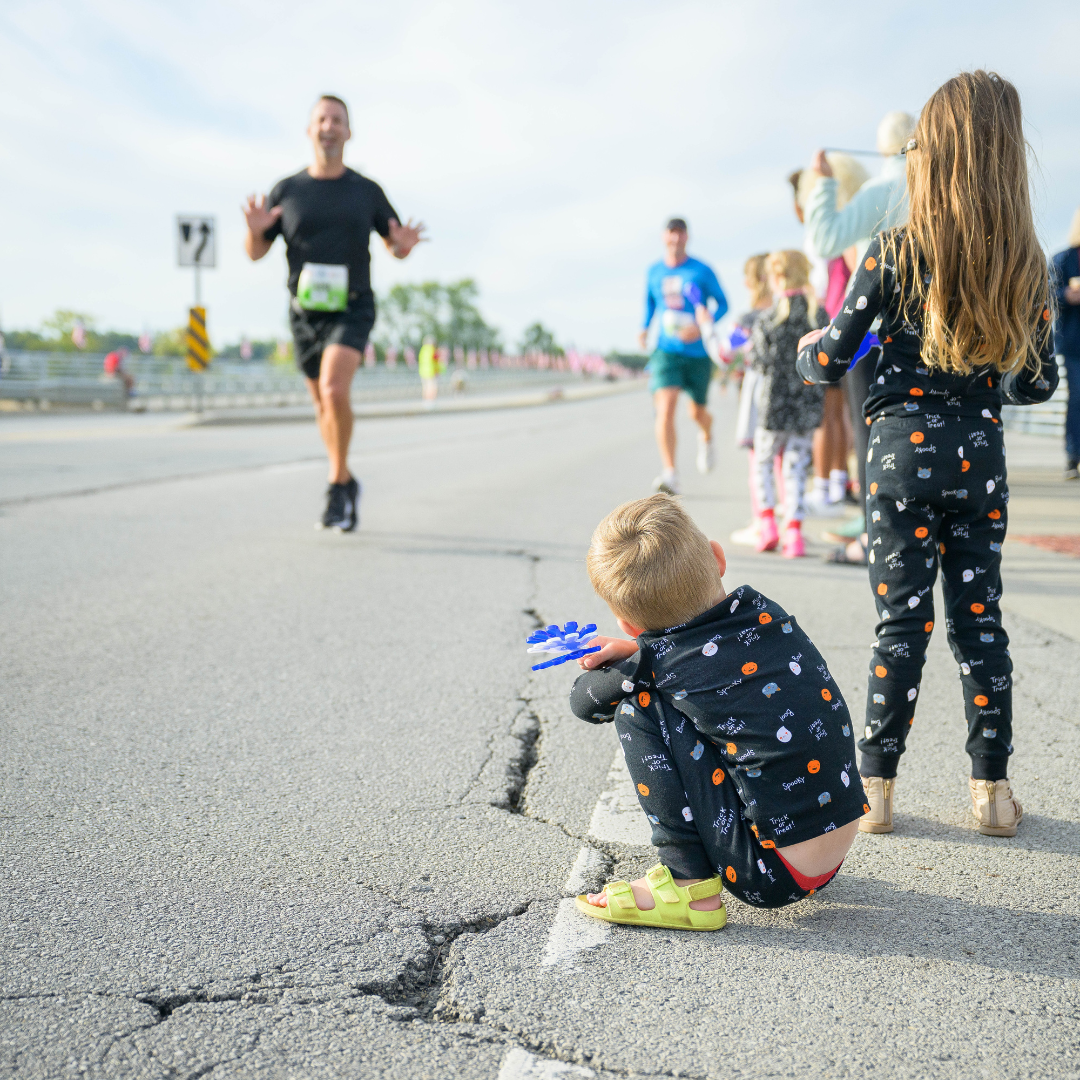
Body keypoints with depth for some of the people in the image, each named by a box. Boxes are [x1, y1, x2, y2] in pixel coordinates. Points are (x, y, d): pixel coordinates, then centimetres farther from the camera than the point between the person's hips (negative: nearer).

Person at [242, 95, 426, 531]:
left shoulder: (366, 191, 1)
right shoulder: (286, 190, 3)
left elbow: (395, 246, 12)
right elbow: (255, 253, 6)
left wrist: (404, 245, -13)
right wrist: (255, 230, -18)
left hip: (352, 309, -3)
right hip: (305, 312, 3)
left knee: (334, 389, -24)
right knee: (323, 404, 11)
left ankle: (336, 488, -10)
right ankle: (346, 482, 32)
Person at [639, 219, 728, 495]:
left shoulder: (702, 271, -3)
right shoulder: (654, 271, 6)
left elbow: (722, 304, 1)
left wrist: (701, 327, -16)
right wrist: (644, 328, 5)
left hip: (698, 351, -1)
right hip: (666, 350, 1)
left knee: (697, 412, 13)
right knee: (666, 407, -20)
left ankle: (706, 437, 52)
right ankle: (670, 474, -22)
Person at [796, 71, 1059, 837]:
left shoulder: (896, 252, -9)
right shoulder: (1025, 262, 1)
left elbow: (831, 362, -8)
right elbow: (1039, 383, 6)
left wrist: (807, 347, 15)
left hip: (905, 449, -3)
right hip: (981, 452, 3)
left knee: (902, 621, 3)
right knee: (980, 616, 11)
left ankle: (877, 789, 11)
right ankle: (993, 788, 19)